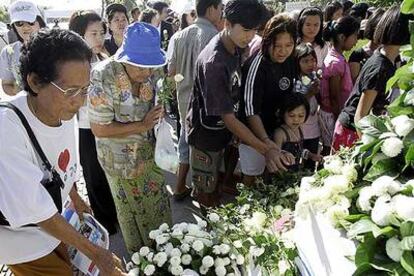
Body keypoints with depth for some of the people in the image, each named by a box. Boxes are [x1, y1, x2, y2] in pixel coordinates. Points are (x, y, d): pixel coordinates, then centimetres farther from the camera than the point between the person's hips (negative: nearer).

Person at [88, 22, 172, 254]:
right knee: (133, 208, 17)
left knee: (158, 200, 22)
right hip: (122, 159, -5)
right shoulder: (105, 81, -28)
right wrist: (142, 125, -27)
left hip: (149, 152, 6)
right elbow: (99, 129, -24)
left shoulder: (147, 75, -9)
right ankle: (140, 251, 44)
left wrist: (159, 112, -13)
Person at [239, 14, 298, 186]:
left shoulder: (291, 61, -3)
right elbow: (251, 110, -27)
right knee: (251, 176, 7)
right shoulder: (257, 65, -24)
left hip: (276, 129, 7)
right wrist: (265, 141, -36)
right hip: (255, 133, -7)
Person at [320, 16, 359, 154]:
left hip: (334, 112, 8)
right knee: (331, 149, 5)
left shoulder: (335, 57, 6)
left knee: (329, 148, 17)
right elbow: (334, 98, -19)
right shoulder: (336, 62, -22)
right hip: (333, 113, -8)